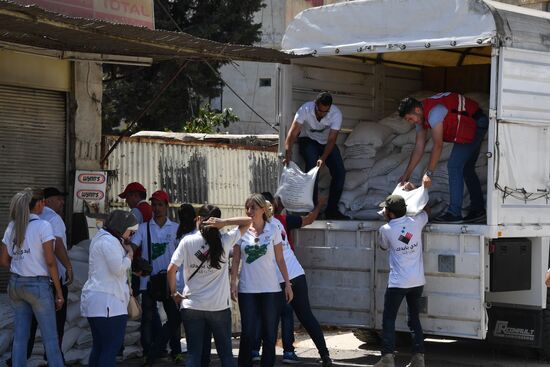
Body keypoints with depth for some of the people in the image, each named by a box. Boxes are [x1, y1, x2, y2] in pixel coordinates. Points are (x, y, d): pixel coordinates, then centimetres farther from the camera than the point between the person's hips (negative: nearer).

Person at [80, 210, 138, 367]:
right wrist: (129, 254, -4)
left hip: (94, 301, 11)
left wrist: (126, 252, 15)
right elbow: (119, 268, -19)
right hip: (107, 302, -11)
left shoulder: (100, 238, 21)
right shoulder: (110, 241, -13)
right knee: (112, 346, -9)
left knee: (98, 346, 13)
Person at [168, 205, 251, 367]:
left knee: (194, 353, 4)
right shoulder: (225, 241, -3)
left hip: (192, 306, 0)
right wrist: (224, 222, -8)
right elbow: (248, 221, 6)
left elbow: (171, 269, -10)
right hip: (219, 306, 0)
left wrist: (174, 292, 5)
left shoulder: (187, 241, -4)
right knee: (225, 352, 12)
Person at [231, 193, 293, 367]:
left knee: (270, 333, 4)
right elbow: (235, 260, 3)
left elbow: (280, 259, 3)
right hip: (247, 289, 0)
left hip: (271, 289, 0)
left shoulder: (273, 230, 0)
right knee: (247, 333, -1)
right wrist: (233, 283, -5)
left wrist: (287, 284, 1)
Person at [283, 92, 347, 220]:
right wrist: (288, 153, -47)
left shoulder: (336, 114, -24)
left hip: (326, 142, 2)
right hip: (308, 140, -2)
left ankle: (331, 209, -5)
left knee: (340, 172, -15)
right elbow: (293, 133, -33)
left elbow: (331, 140, -26)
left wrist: (323, 158, -41)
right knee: (312, 166, -29)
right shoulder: (305, 109, -27)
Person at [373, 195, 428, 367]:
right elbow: (425, 212, 22)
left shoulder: (385, 230, -9)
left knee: (388, 319, 3)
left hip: (398, 283, -4)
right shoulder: (415, 222, -2)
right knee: (414, 319, 14)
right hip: (417, 281, 4)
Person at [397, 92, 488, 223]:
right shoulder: (421, 116, 3)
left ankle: (454, 213, -14)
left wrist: (428, 173, -23)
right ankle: (478, 210, 21)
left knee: (454, 166, -14)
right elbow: (419, 147, 7)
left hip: (475, 123, -10)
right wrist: (407, 173, 7)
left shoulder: (433, 112, -27)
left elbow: (438, 146, -27)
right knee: (466, 168, 14)